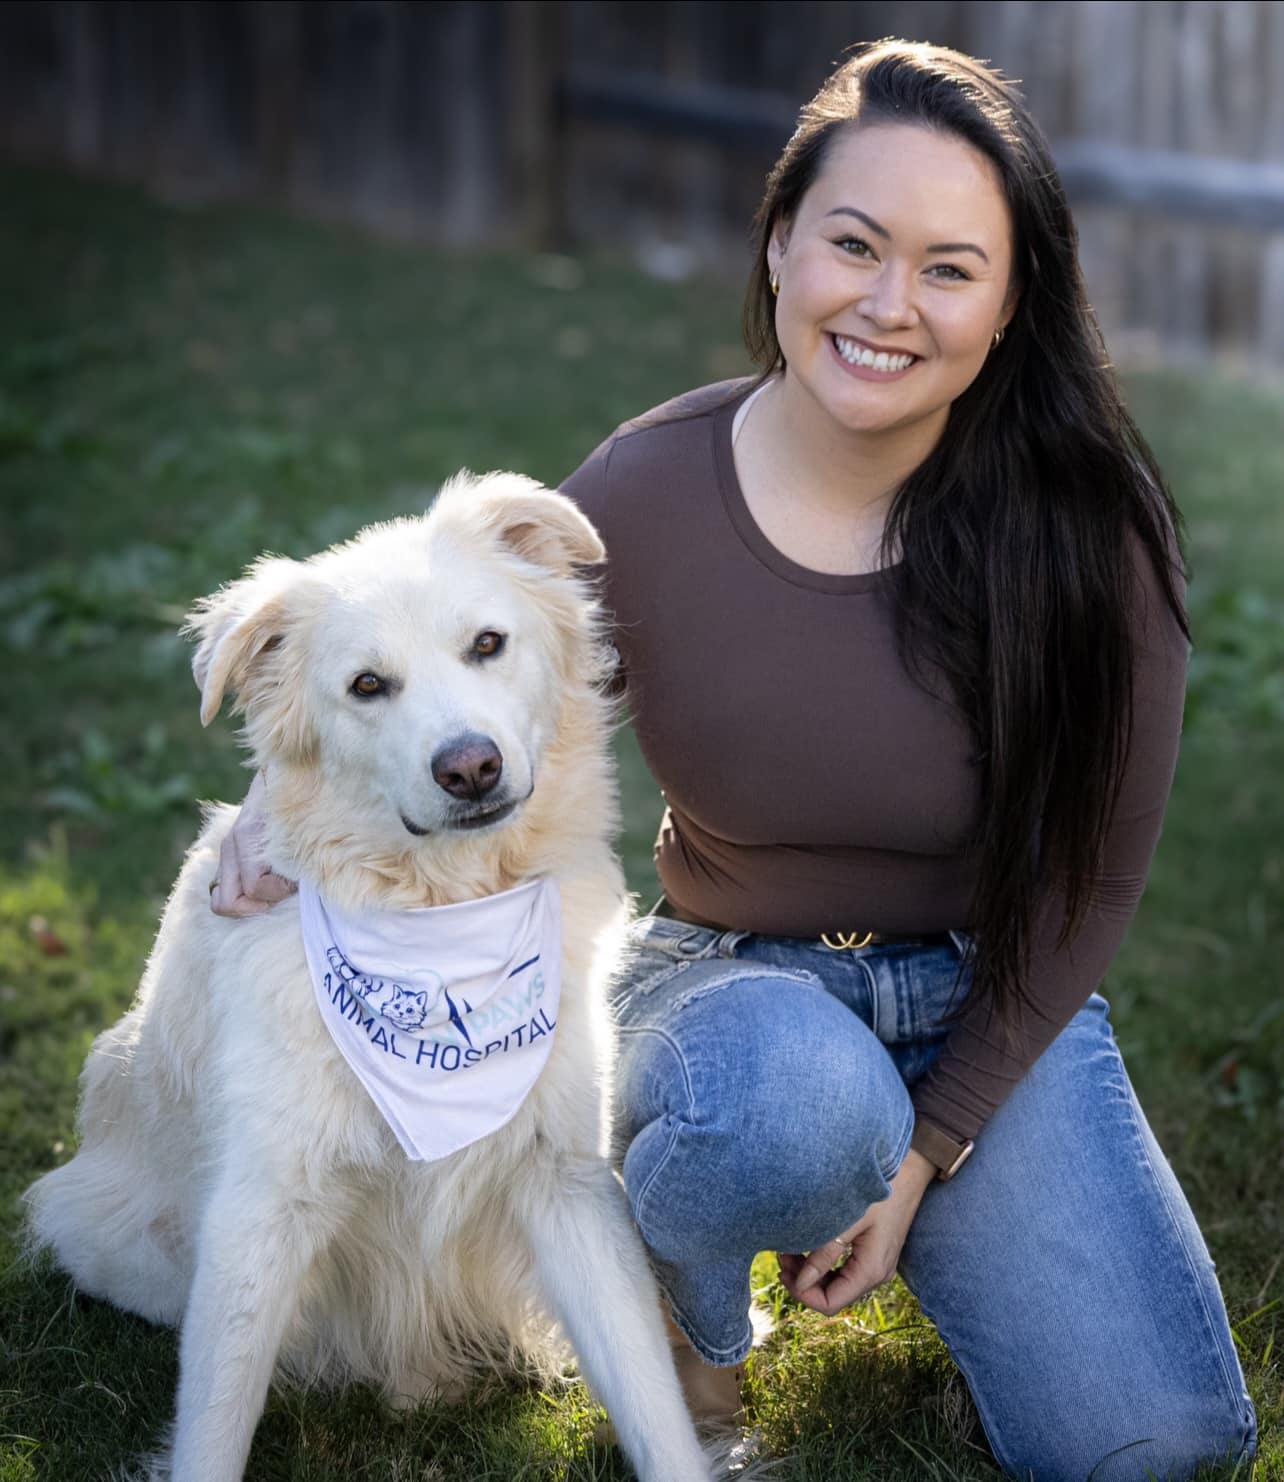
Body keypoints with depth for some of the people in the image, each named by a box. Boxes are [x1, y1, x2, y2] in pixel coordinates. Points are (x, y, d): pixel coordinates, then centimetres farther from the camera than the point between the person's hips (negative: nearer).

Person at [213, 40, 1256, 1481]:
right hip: (730, 983, -1)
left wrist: (925, 1150, -10)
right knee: (800, 1099, -39)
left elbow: (1092, 871, -6)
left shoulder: (1085, 525, -14)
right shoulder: (641, 498, -14)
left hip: (995, 1007, 1)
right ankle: (679, 1290, -1)